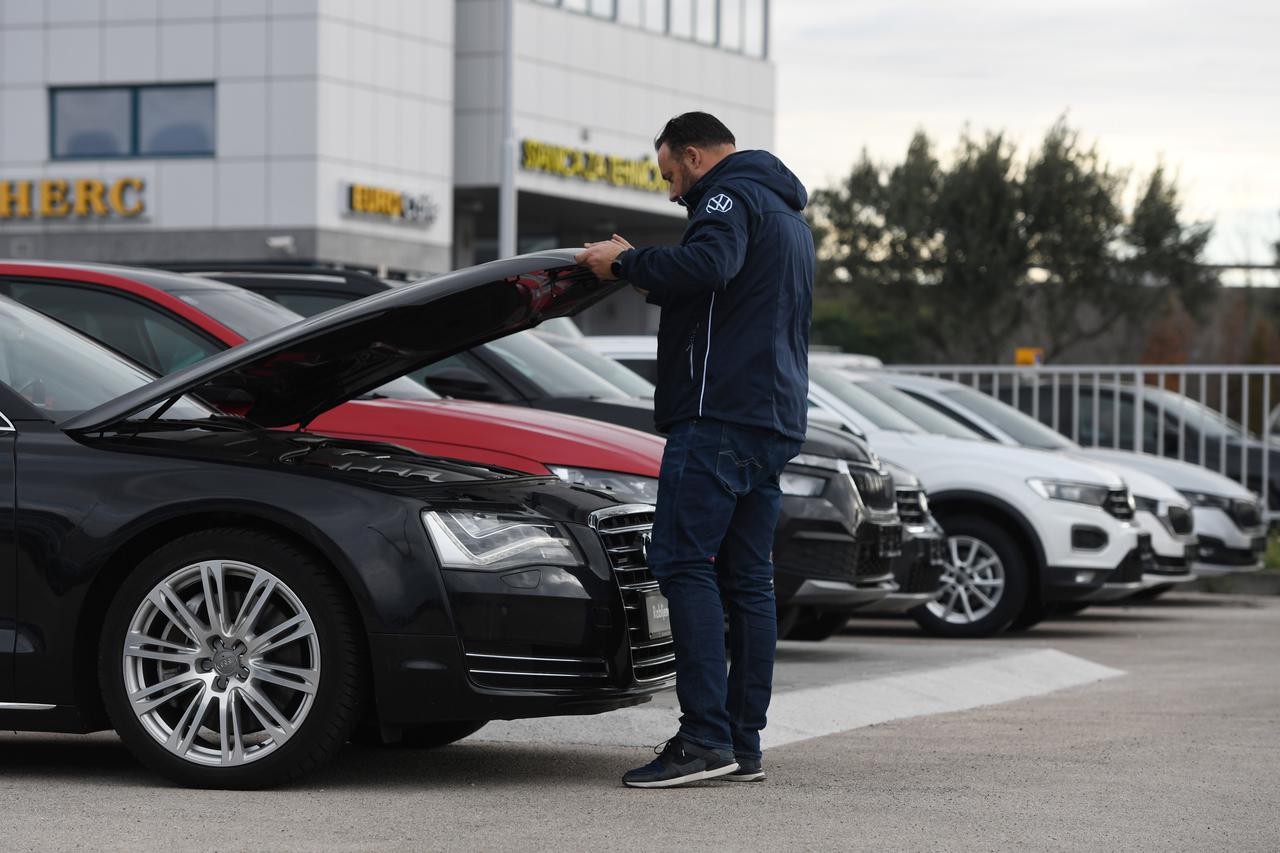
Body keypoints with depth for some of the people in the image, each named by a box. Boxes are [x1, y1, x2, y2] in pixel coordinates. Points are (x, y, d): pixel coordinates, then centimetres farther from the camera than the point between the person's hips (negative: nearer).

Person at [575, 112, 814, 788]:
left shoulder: (731, 195, -4)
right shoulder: (787, 214, 28)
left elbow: (709, 263, -26)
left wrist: (626, 262, -13)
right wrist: (645, 275, 30)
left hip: (720, 413, -10)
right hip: (776, 422, 10)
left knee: (684, 562, -13)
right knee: (748, 578, 8)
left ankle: (705, 737, -20)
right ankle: (743, 745, 7)